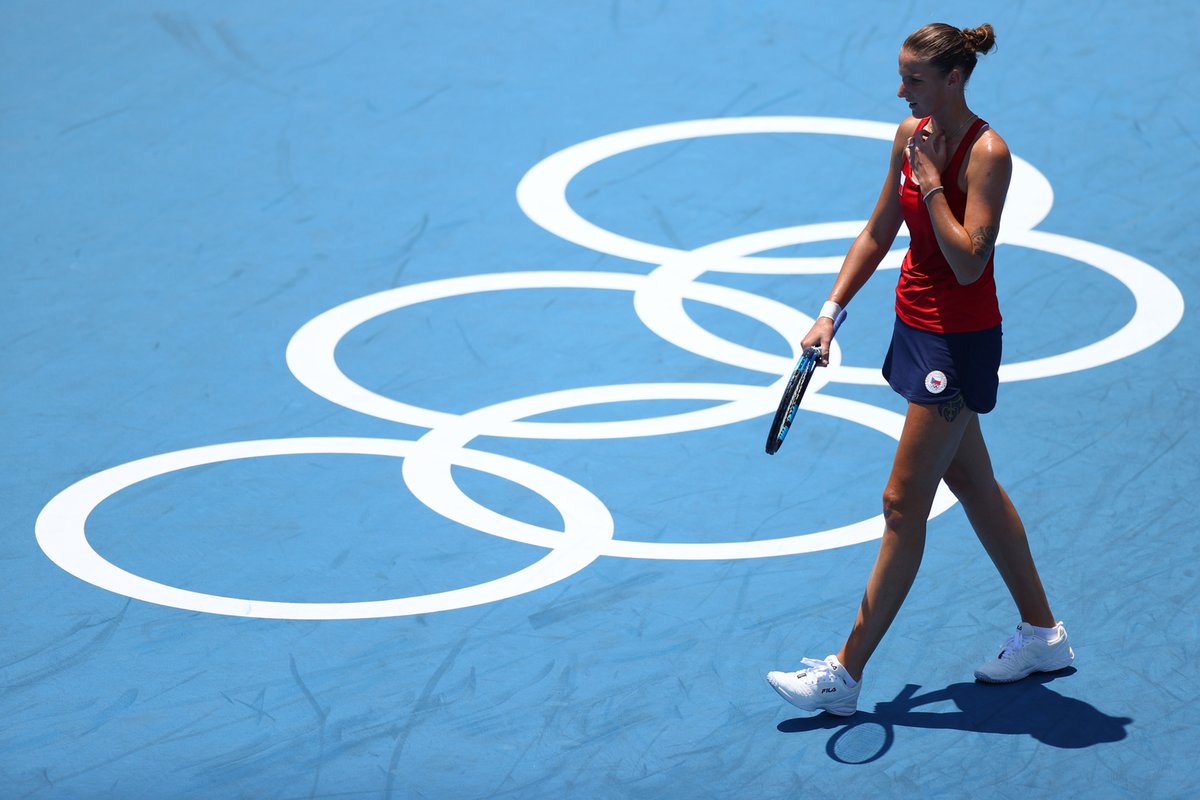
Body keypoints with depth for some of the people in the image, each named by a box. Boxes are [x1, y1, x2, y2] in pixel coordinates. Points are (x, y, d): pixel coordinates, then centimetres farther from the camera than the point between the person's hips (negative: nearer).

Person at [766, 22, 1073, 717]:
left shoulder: (987, 153, -20)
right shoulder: (911, 136, 4)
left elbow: (969, 262, -26)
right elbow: (878, 234, 13)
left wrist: (931, 181, -24)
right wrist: (832, 311, 6)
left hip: (960, 343, -9)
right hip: (918, 328, 9)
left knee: (904, 504, -5)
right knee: (975, 485, 17)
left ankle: (846, 675, -1)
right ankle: (1043, 634, 31)